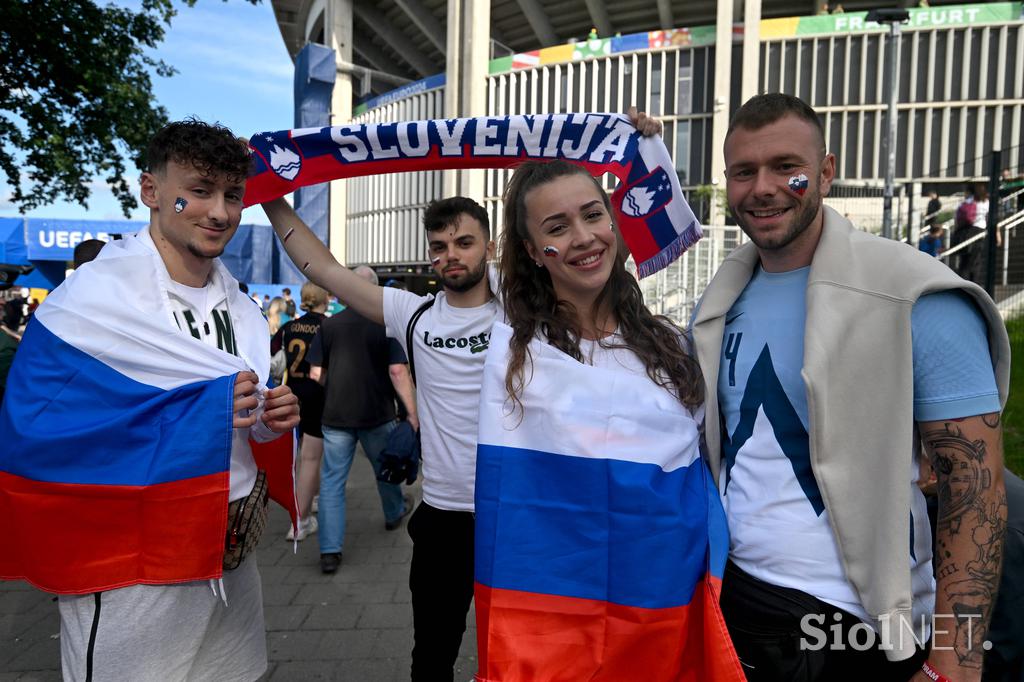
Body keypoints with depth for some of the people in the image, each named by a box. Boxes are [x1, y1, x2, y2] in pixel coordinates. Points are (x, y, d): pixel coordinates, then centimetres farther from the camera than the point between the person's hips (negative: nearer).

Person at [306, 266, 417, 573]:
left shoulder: (328, 325, 0)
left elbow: (316, 372, 2)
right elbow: (398, 371, -13)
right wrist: (412, 412, -11)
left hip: (335, 414, 1)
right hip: (377, 414, 0)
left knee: (332, 480, 5)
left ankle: (330, 551, 2)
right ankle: (394, 513, 47)